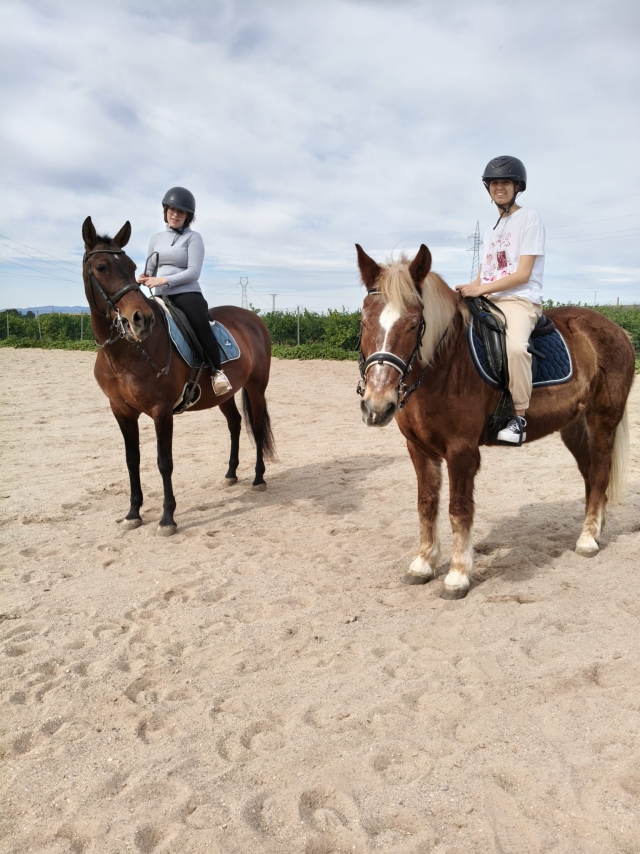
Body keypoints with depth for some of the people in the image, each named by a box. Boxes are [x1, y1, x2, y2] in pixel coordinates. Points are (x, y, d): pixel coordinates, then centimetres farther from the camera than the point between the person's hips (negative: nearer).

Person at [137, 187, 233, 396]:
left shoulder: (193, 237, 1)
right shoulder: (156, 238, 17)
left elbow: (193, 272, -10)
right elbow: (151, 270, 23)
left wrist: (164, 280, -19)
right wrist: (145, 278, -2)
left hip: (187, 294, -6)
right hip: (161, 298, 6)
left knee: (201, 325, -33)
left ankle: (217, 372, -25)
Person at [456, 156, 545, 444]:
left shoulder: (529, 218, -2)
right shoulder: (490, 230, 21)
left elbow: (523, 274, -12)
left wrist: (481, 289, -18)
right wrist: (467, 289, -6)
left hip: (521, 300, -8)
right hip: (487, 302, 8)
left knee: (515, 346, -37)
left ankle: (519, 417, -25)